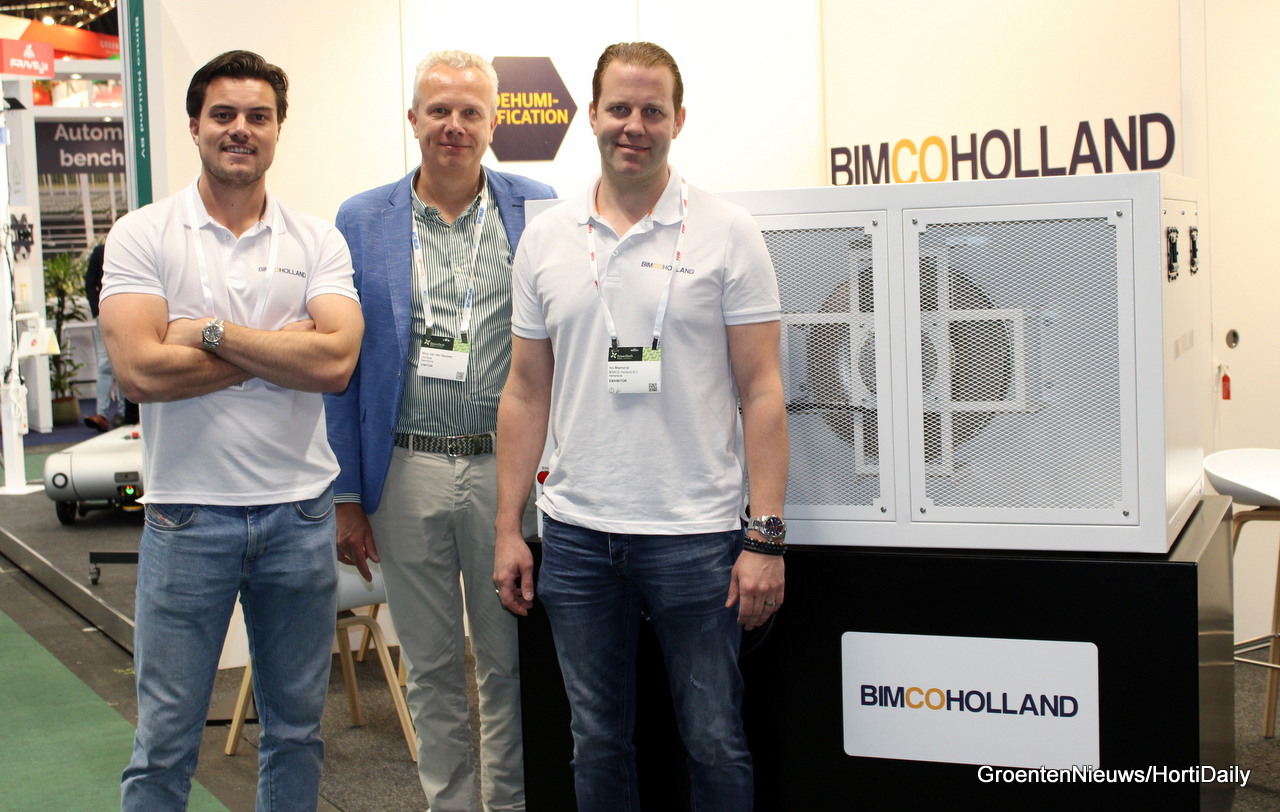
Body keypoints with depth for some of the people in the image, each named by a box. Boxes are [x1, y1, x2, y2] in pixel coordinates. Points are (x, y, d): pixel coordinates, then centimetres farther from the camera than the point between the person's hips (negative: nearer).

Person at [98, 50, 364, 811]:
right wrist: (285, 347, -11)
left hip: (300, 511, 2)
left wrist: (213, 332, -15)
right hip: (188, 514, -2)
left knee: (297, 726, 15)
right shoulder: (143, 236, -3)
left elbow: (336, 361, -12)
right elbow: (141, 370, -16)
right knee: (166, 737, 7)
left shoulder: (318, 241, 2)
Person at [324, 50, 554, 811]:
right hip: (406, 472, 1)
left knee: (509, 663, 9)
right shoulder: (363, 221, 5)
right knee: (432, 667, 12)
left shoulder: (538, 211, 2)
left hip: (506, 469, -1)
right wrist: (348, 494, 2)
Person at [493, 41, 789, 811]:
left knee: (715, 742, 5)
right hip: (577, 534, 3)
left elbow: (761, 391, -5)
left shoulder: (726, 233, -3)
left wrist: (767, 538, -11)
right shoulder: (546, 239, 7)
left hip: (696, 534, -3)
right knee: (598, 743, 13)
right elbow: (527, 392, 11)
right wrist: (508, 529, 7)